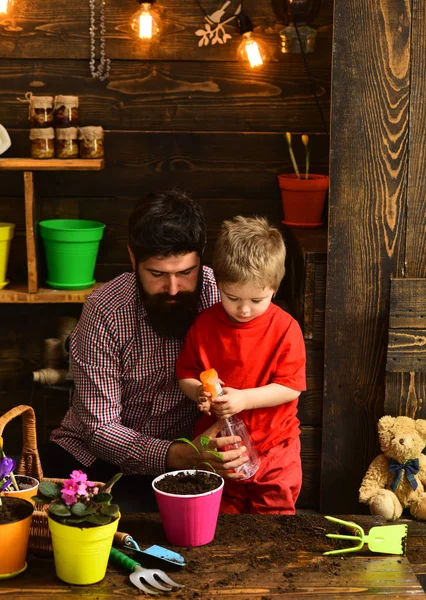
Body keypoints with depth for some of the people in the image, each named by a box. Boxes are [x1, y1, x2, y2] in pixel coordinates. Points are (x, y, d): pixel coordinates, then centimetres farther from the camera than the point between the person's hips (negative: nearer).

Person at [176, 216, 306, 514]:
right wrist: (198, 392, -20)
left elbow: (291, 386, -14)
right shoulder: (204, 325, -5)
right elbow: (185, 374, 3)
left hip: (274, 448, -2)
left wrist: (244, 399, -26)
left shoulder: (285, 328, -12)